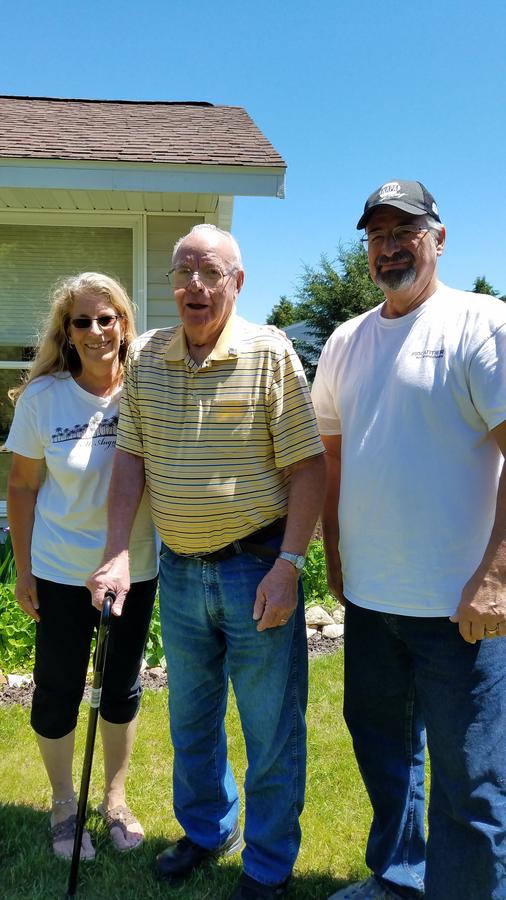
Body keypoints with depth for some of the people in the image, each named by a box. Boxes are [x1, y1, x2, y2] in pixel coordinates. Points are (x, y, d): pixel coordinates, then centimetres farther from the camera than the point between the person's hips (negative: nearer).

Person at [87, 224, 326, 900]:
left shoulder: (271, 354, -10)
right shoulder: (144, 357, 2)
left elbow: (306, 465, -11)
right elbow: (131, 458, 3)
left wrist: (288, 566, -16)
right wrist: (116, 554, -4)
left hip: (257, 567, -4)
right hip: (178, 569, 5)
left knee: (272, 730, 9)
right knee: (190, 717, 21)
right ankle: (206, 830, 45)